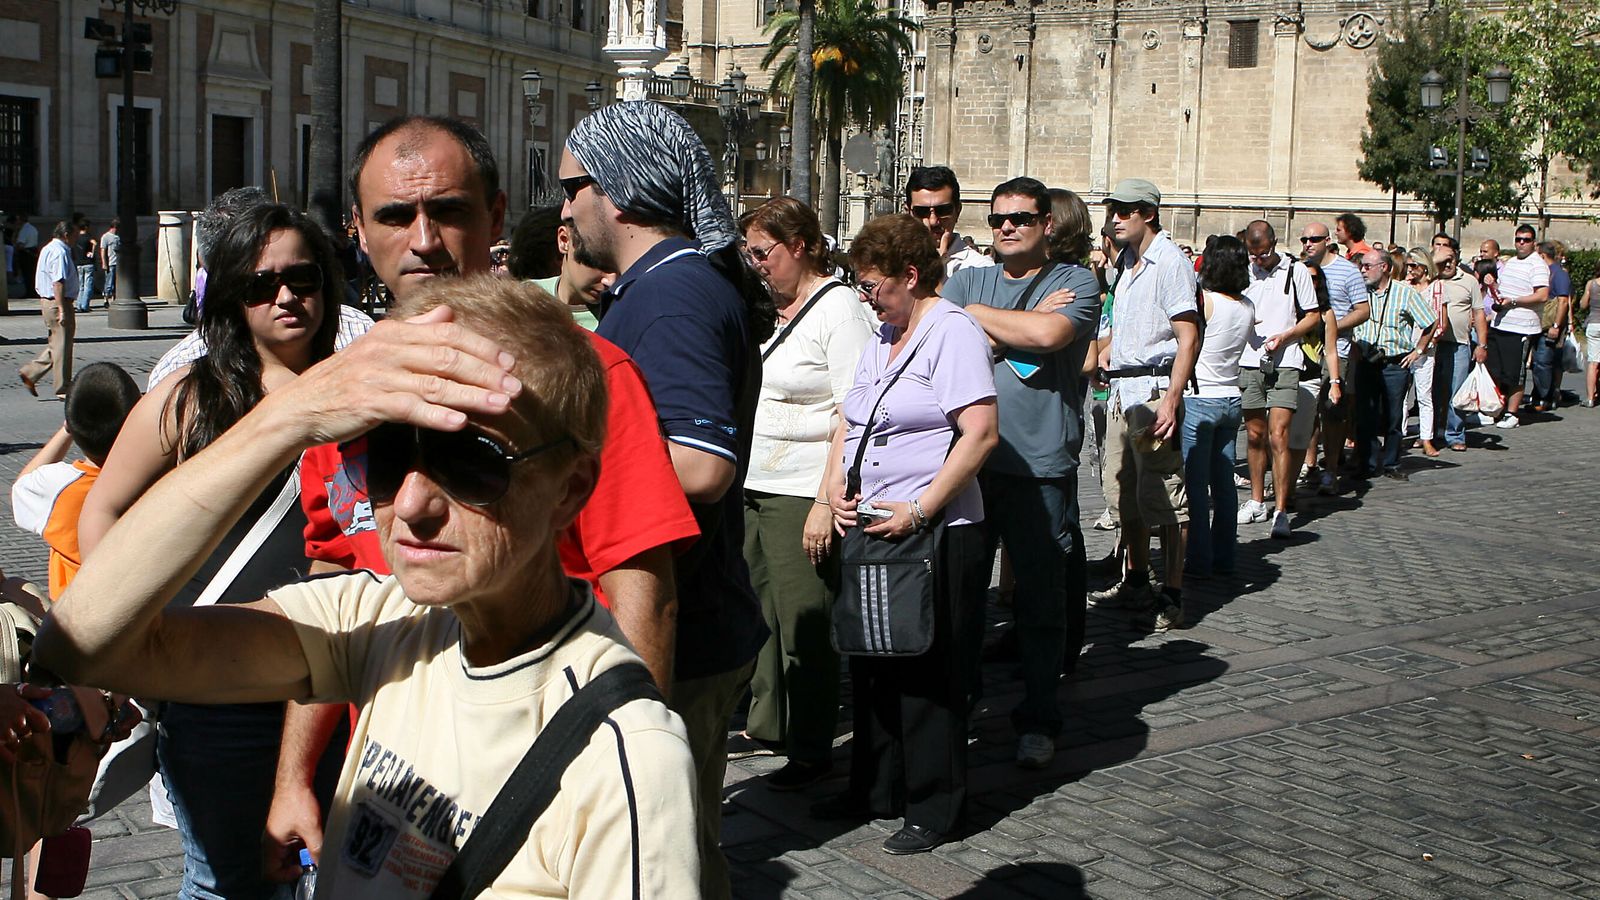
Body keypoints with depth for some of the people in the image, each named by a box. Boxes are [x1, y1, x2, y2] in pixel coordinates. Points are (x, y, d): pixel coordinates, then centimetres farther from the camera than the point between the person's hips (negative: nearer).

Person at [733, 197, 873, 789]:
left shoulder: (839, 310, -10)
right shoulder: (767, 308, 13)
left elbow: (854, 418, -15)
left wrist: (827, 502, -21)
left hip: (802, 495, -7)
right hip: (751, 488, 8)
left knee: (805, 624, 0)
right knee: (758, 612, 14)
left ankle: (812, 751, 11)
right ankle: (766, 724, 29)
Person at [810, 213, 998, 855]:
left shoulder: (953, 332, -11)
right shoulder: (881, 337, 16)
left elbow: (980, 434, -20)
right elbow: (849, 423, 20)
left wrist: (918, 511, -21)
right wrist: (836, 491, 3)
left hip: (936, 536, -8)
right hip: (871, 530, 9)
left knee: (927, 674, 0)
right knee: (871, 664, 15)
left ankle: (934, 808, 12)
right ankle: (875, 789, 28)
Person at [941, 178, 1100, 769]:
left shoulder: (1075, 283, 1)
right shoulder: (969, 281, 13)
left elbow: (1049, 333, -20)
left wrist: (978, 317, -5)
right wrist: (1015, 329, -10)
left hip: (1040, 466, -4)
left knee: (1041, 597, 3)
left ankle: (1038, 720, 14)